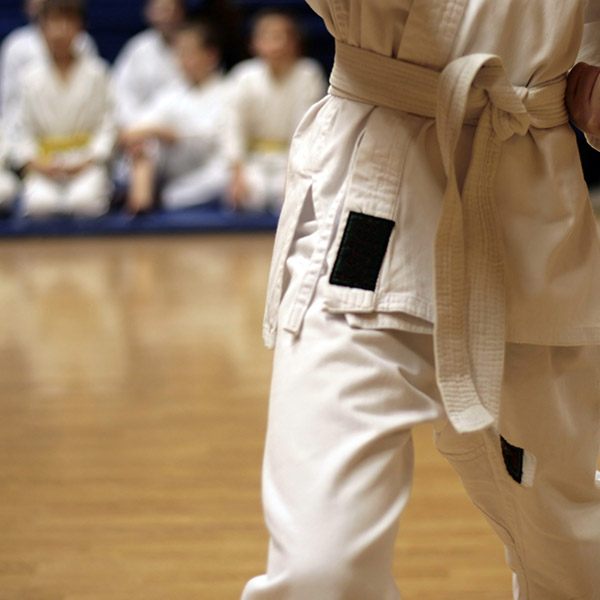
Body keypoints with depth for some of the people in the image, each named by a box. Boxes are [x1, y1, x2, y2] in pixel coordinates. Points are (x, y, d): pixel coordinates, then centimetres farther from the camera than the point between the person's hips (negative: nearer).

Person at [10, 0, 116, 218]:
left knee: (84, 202, -30)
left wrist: (89, 159, -12)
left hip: (85, 165, -1)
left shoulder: (95, 74, 1)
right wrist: (34, 162, -10)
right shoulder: (32, 79, 5)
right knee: (39, 204, -28)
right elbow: (23, 129, 7)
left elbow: (107, 124, 0)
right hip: (44, 165, 1)